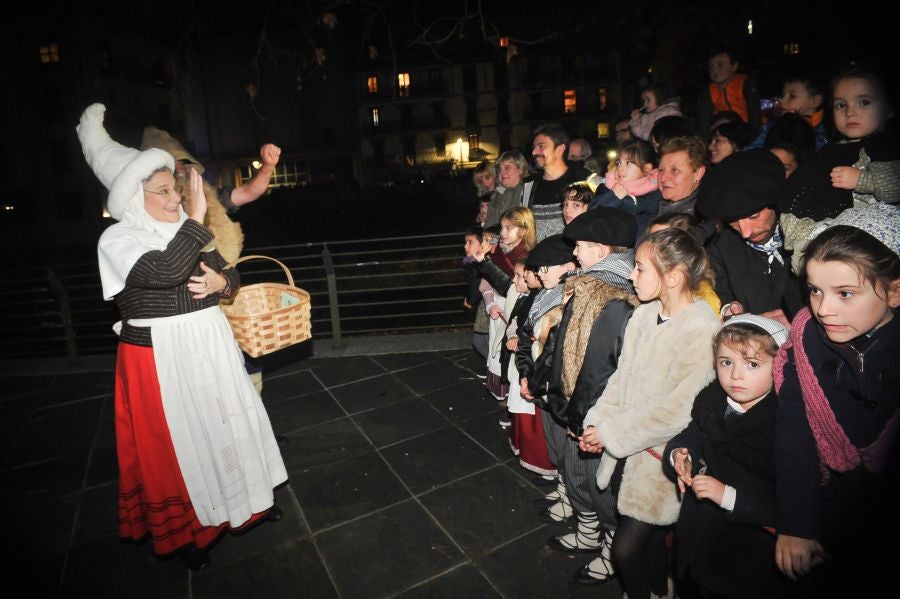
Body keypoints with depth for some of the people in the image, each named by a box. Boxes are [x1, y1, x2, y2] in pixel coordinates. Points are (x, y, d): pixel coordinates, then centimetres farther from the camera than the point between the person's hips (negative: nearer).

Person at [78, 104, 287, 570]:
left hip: (209, 344, 6)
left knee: (225, 421, 16)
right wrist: (196, 218, -23)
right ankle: (180, 528, 29)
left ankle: (241, 498, 38)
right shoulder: (118, 240, -12)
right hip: (159, 354, -6)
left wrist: (221, 282, -11)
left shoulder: (184, 230, 6)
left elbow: (228, 275, 13)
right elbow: (167, 271, -31)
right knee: (175, 438, 7)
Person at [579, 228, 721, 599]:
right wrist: (598, 423, -5)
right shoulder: (644, 314, 0)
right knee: (648, 538, 22)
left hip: (659, 460, -6)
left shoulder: (701, 329, -21)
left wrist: (611, 432, -18)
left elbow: (678, 410, -24)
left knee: (626, 548, 1)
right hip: (625, 451, 6)